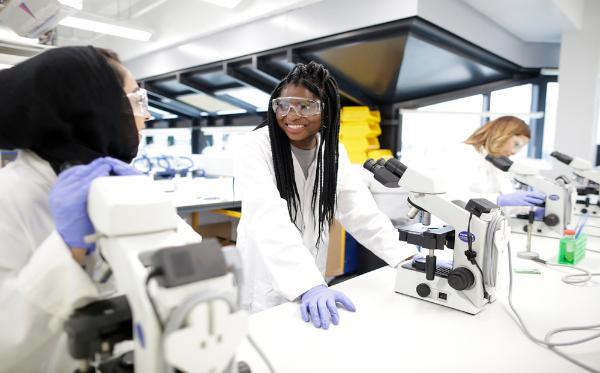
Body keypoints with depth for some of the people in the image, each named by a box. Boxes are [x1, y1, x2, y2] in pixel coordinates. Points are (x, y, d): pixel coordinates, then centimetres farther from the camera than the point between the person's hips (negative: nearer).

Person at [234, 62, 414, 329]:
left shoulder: (333, 152, -3)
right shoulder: (255, 148, -18)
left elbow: (361, 211, -2)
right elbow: (268, 218, -31)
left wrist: (406, 256, -14)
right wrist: (308, 284, -42)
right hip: (265, 283, -4)